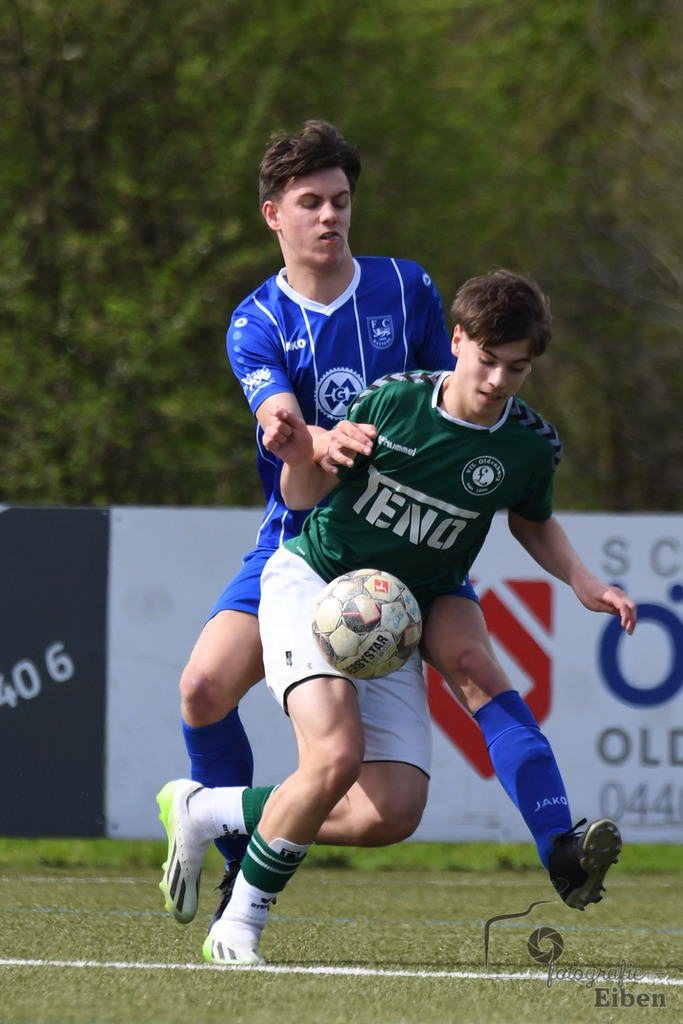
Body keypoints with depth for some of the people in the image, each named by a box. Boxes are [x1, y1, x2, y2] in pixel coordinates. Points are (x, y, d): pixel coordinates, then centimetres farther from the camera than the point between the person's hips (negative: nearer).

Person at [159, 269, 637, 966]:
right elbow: (308, 494, -2)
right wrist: (299, 457, -25)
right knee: (336, 757, -29)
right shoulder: (394, 400, -13)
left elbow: (534, 523, 18)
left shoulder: (531, 447, -5)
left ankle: (204, 811, 13)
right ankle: (238, 928, -12)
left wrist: (582, 581, 2)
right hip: (309, 581, -5)